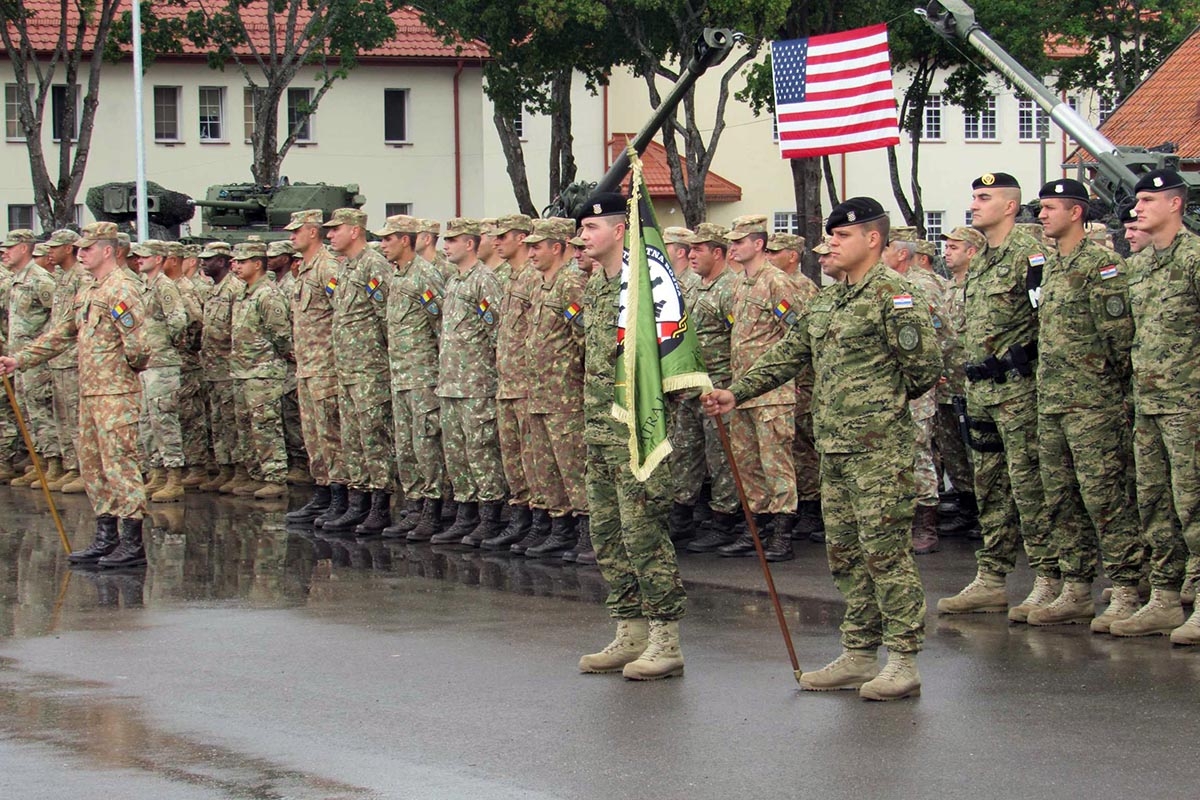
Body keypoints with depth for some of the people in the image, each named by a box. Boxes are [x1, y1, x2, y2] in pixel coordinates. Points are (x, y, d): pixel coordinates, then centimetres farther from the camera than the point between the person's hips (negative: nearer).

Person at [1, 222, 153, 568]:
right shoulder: (91, 290, 17)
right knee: (92, 465, 12)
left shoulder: (121, 290, -15)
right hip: (90, 392, 10)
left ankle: (132, 545, -6)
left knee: (119, 463, -8)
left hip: (115, 393, -10)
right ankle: (106, 540, 19)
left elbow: (136, 345, -23)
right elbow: (63, 334, 22)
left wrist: (131, 366, -4)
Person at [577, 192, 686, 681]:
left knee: (643, 532, -7)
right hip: (598, 430, 9)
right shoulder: (594, 288, 14)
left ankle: (665, 641, -1)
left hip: (637, 432, -9)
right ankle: (630, 635, 19)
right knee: (607, 535, 11)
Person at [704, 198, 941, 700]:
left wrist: (882, 402, 0)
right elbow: (788, 355, 19)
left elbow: (924, 367, -14)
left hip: (879, 446, -9)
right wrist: (736, 393, 11)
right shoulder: (826, 302, 17)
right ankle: (859, 654, 18)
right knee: (844, 553, 11)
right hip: (833, 446, 9)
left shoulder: (893, 295, -10)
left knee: (885, 551, -8)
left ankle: (904, 662, -4)